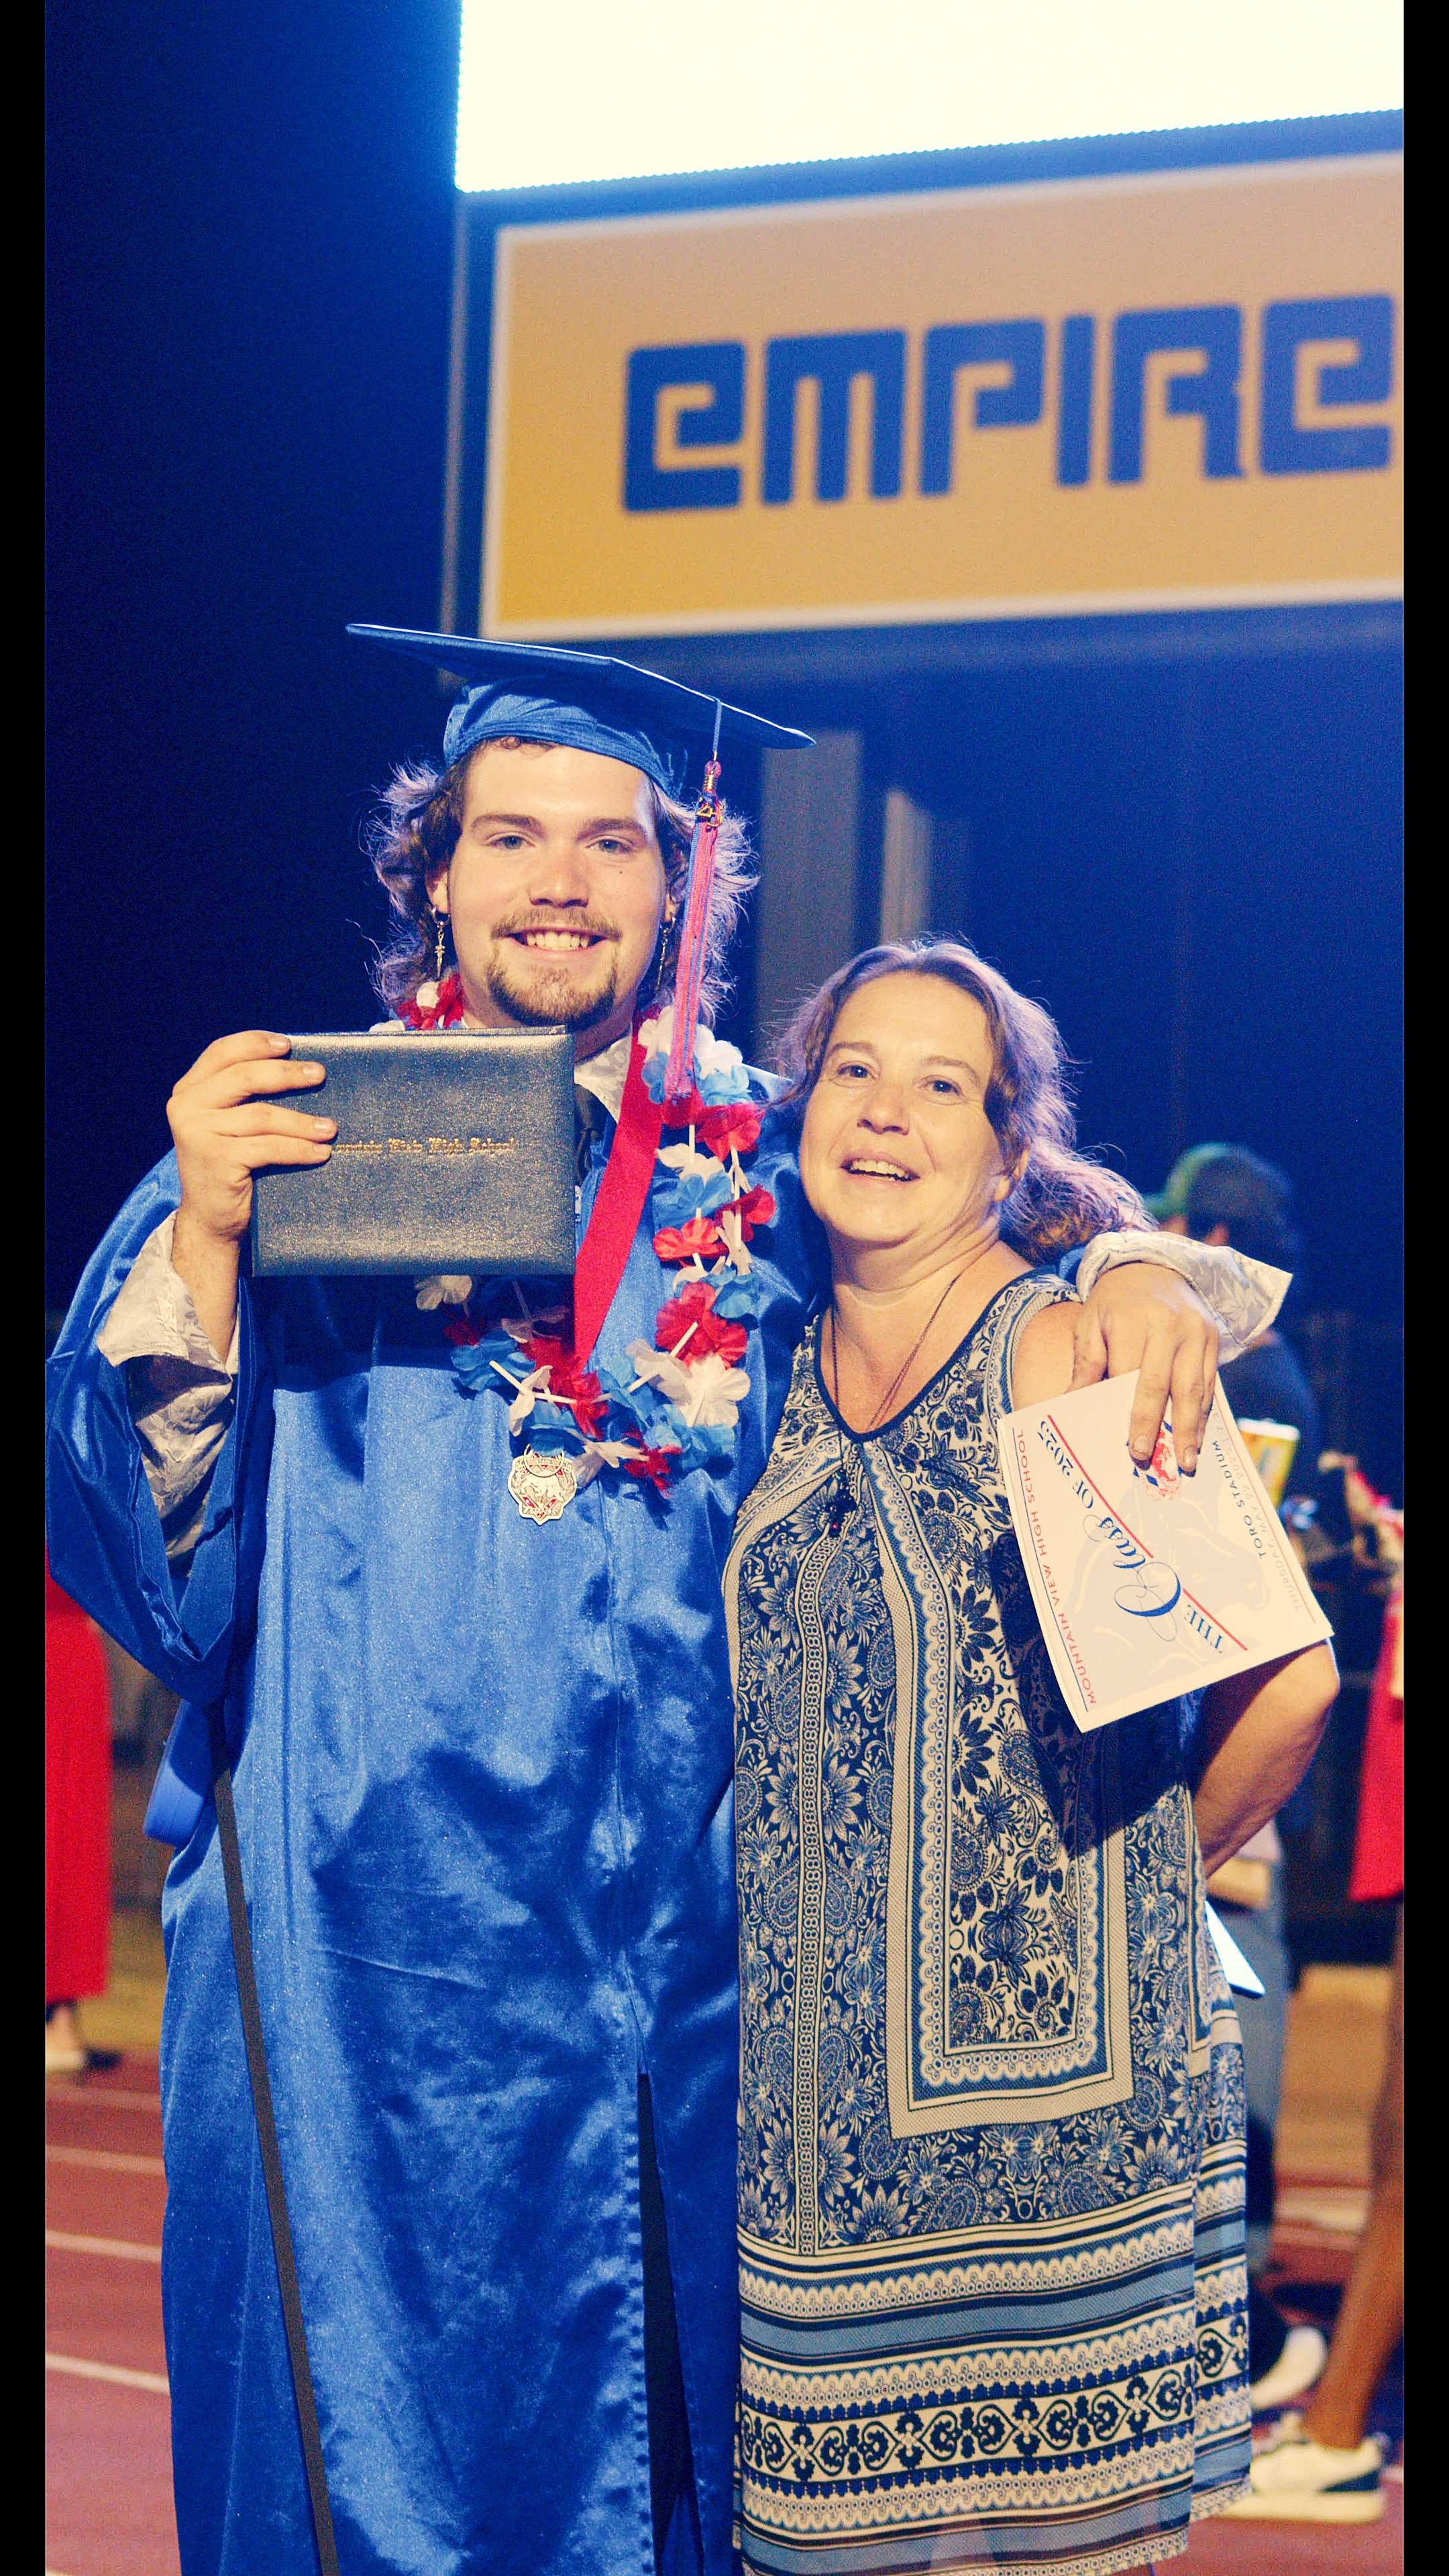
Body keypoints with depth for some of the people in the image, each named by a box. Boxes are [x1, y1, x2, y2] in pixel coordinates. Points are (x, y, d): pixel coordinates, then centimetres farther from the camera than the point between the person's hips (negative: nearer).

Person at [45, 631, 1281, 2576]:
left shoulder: (761, 1174, 7)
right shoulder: (299, 1144, 2)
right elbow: (150, 1559, -5)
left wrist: (1140, 1277, -10)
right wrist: (202, 1236, -19)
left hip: (678, 1965, 2)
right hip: (363, 1960, -2)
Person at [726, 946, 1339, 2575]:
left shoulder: (1071, 1357, -10)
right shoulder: (785, 1376, 8)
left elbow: (1286, 1677, -15)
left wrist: (1133, 1874, -1)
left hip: (1036, 2100, -5)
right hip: (810, 2101, 5)